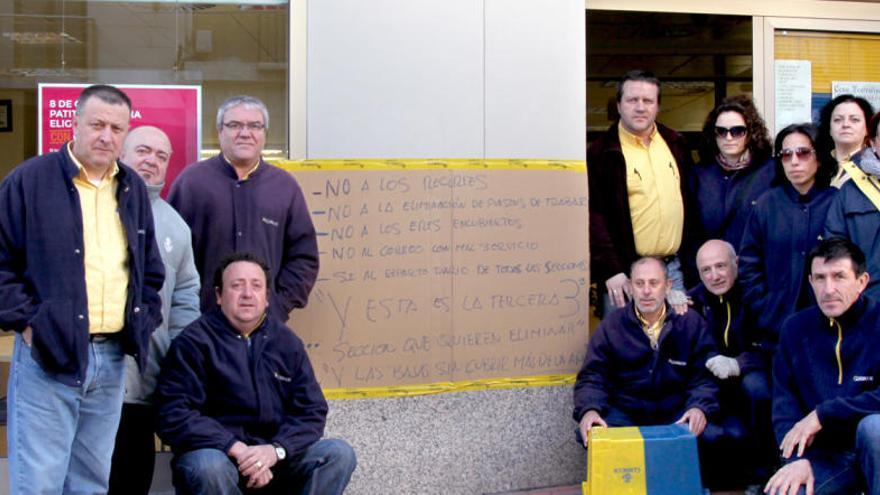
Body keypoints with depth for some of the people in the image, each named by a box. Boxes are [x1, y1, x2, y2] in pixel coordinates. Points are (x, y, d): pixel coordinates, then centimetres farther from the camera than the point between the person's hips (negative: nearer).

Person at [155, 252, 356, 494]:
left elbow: (311, 410, 4)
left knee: (339, 454, -15)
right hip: (219, 454, -4)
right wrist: (236, 448, -23)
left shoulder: (286, 342, 7)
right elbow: (174, 414, -15)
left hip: (275, 457, 4)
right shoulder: (194, 341, -6)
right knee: (208, 467, -36)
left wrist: (276, 449, -16)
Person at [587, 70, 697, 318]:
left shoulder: (676, 144, 12)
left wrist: (693, 259, 12)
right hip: (626, 272, -5)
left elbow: (691, 203, 17)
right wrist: (610, 270, -16)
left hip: (673, 268, 5)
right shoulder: (601, 153, -5)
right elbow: (594, 215, -10)